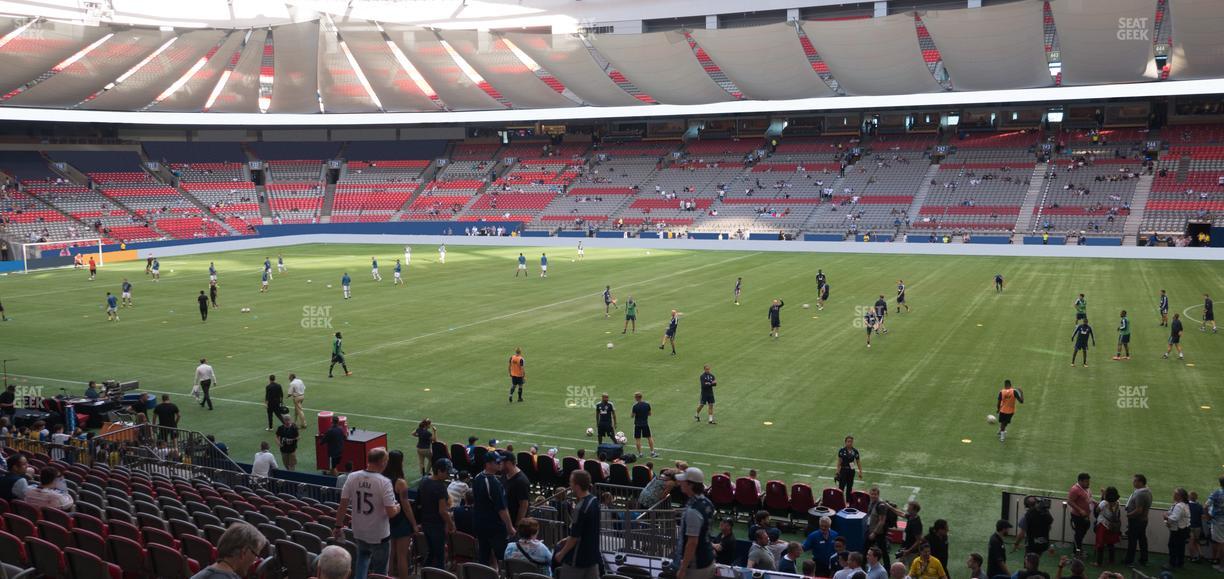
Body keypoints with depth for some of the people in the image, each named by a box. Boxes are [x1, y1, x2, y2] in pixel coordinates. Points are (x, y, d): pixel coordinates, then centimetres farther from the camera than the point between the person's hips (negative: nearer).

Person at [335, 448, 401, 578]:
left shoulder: (352, 477, -8)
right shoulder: (384, 482, -22)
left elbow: (343, 505, -4)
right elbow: (391, 513, -22)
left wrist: (338, 526, 8)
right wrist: (397, 508, 1)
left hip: (358, 532, 5)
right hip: (378, 535, -5)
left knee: (363, 555, 33)